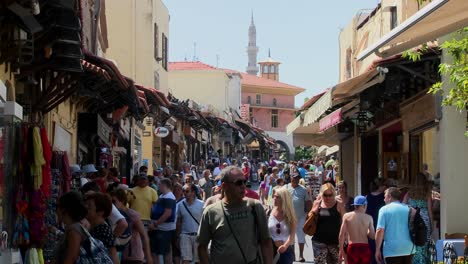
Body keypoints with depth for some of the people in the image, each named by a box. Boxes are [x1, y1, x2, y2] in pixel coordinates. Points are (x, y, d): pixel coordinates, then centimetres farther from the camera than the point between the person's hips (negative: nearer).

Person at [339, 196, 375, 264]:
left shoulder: (347, 216, -1)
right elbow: (372, 236, -3)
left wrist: (341, 250, 5)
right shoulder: (369, 218, 0)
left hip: (352, 248, 0)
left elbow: (342, 234, -2)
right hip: (365, 248, 0)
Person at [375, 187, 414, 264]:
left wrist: (377, 250, -6)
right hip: (408, 249, 5)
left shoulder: (384, 209, -3)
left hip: (392, 250, -5)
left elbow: (380, 230, -11)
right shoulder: (408, 209, 10)